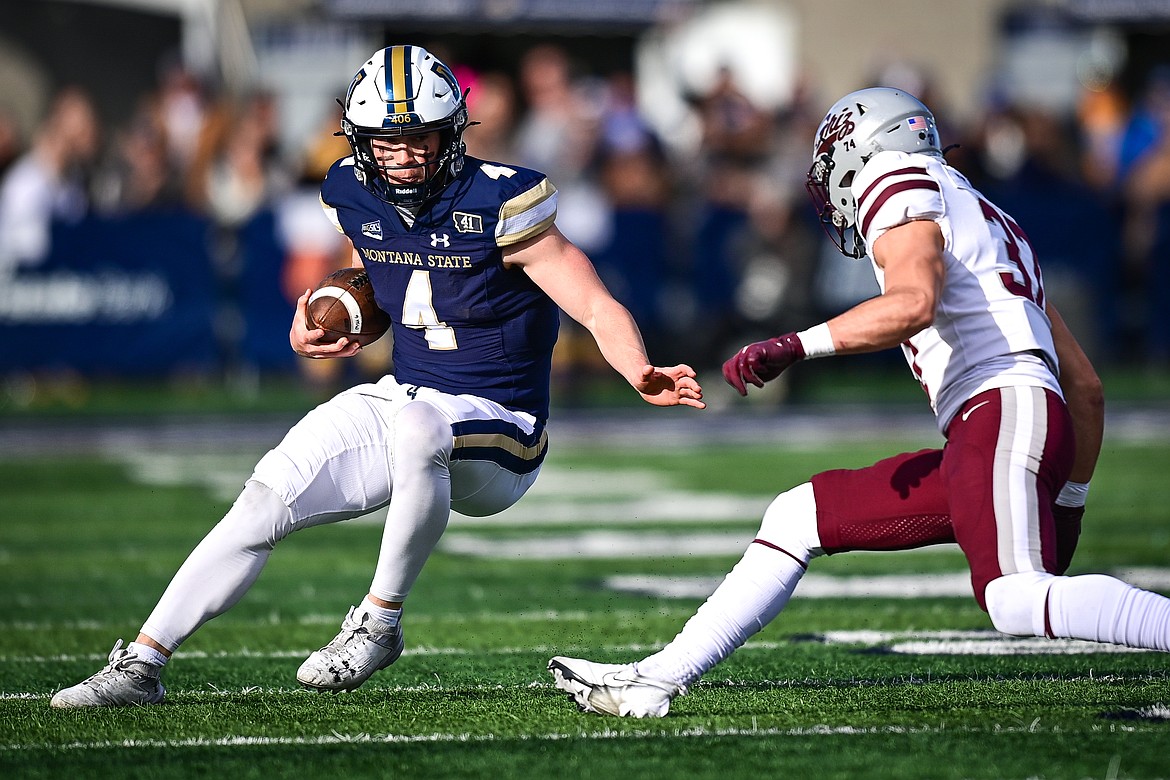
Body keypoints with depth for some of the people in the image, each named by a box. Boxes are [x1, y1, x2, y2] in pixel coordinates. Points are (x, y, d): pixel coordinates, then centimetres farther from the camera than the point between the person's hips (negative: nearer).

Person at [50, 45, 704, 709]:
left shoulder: (497, 205, -17)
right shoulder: (357, 199, 1)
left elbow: (598, 308, -18)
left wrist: (643, 376, -38)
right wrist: (312, 332, 2)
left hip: (498, 433, -6)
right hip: (403, 399, 6)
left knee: (416, 428, -39)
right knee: (267, 499, -8)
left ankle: (380, 622, -21)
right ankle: (142, 665, 0)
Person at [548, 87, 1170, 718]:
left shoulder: (902, 190, 4)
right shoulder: (988, 224, 31)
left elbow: (914, 304, -20)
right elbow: (1086, 387, 30)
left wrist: (795, 346, -19)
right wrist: (1068, 508, 35)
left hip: (1003, 411, -9)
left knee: (1017, 602, -29)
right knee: (797, 518, 13)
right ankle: (656, 680, 15)